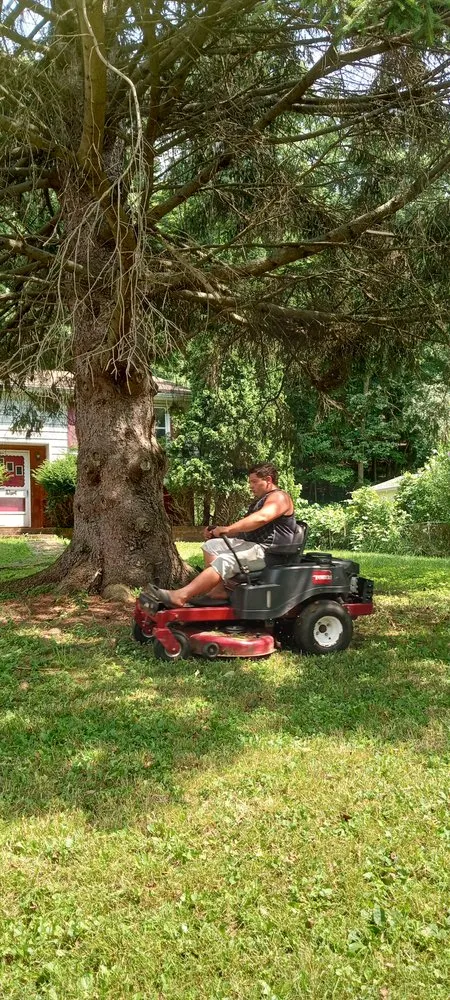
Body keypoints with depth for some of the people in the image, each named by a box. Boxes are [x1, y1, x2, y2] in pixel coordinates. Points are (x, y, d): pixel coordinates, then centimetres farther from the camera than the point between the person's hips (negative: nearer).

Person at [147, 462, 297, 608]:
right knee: (211, 545, 5)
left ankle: (180, 596, -36)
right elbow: (243, 529, 22)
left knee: (224, 561, -28)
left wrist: (228, 529, -33)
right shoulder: (259, 501, 24)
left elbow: (261, 518, -30)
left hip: (268, 551, -11)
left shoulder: (279, 497, -10)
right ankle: (218, 590, -12)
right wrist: (216, 533, 6)